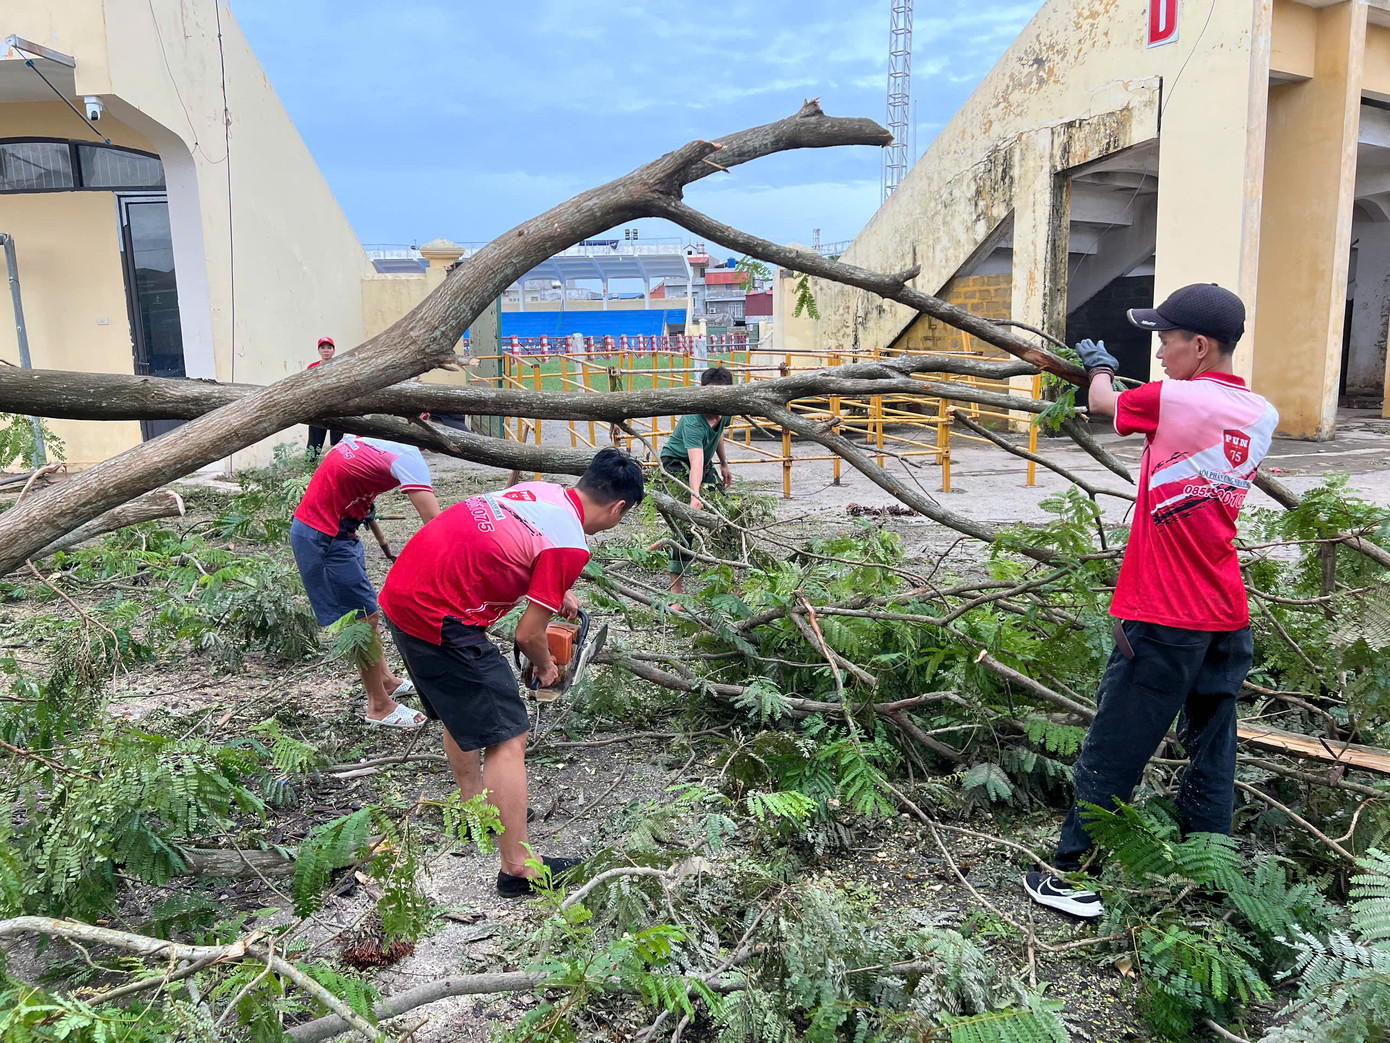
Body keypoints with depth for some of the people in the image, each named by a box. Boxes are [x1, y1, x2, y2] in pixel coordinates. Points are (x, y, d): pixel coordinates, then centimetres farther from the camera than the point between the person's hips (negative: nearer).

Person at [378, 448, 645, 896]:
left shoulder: (539, 489, 9)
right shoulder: (570, 545, -14)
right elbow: (528, 634, -7)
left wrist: (558, 592, 34)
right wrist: (546, 668, 13)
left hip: (400, 592, 10)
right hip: (439, 620, -10)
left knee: (459, 709, 28)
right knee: (507, 738, -1)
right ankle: (517, 867, 5)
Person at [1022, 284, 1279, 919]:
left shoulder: (1174, 399, -15)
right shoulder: (1261, 414, 6)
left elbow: (1104, 403, 4)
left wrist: (1099, 367, 25)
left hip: (1163, 618, -7)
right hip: (1228, 617, 7)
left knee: (1112, 753, 2)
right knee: (1212, 749, 17)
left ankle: (1072, 877, 12)